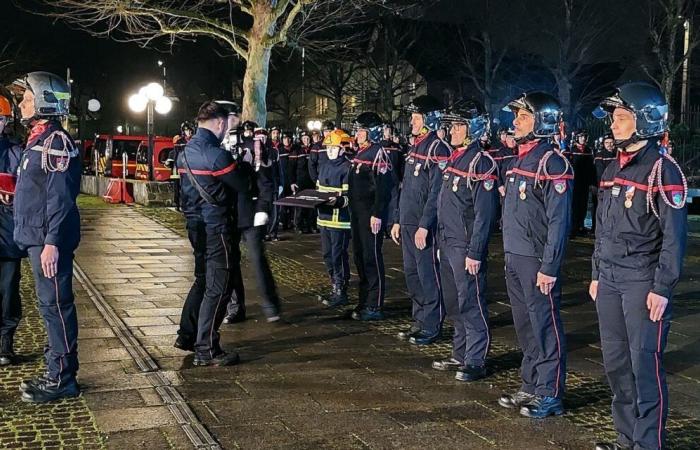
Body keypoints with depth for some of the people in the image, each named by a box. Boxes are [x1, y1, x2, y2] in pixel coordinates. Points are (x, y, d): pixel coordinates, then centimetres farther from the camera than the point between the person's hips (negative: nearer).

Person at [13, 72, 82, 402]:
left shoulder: (56, 142, -14)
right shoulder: (39, 140, 17)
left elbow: (60, 197, -21)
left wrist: (52, 242, -25)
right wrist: (40, 239, 20)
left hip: (49, 241, -10)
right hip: (37, 238, 10)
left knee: (55, 304, -5)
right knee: (50, 304, 14)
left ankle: (61, 379, 2)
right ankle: (58, 369, 24)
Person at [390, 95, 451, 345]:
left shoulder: (438, 150, -13)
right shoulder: (414, 147, 16)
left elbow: (437, 192, -19)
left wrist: (424, 226, -22)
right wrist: (398, 220, 18)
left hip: (424, 226, -9)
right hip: (407, 223, 9)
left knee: (428, 275, -2)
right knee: (411, 274, 14)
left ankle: (432, 327, 7)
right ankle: (419, 321, 24)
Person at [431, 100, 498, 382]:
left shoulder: (482, 163, -14)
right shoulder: (455, 158, 14)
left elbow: (484, 213, -19)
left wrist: (475, 253, -21)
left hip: (466, 247, -9)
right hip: (447, 243, 9)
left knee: (471, 304, -2)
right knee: (453, 304, 15)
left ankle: (476, 362, 6)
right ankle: (460, 355, 26)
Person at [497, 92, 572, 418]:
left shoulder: (553, 163, -13)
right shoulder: (521, 159, 14)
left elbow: (559, 220, -17)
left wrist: (549, 267, -19)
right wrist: (509, 256, 18)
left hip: (537, 262, -9)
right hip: (514, 259, 9)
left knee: (545, 327, 0)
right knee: (525, 328, 15)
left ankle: (550, 395, 10)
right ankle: (530, 388, 25)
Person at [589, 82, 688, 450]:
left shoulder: (663, 170, -10)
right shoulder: (613, 169, 14)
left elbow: (674, 235, -13)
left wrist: (662, 288, -16)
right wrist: (596, 274, 18)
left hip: (643, 282, -8)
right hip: (610, 280, 8)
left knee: (645, 364, -4)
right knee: (615, 362, 12)